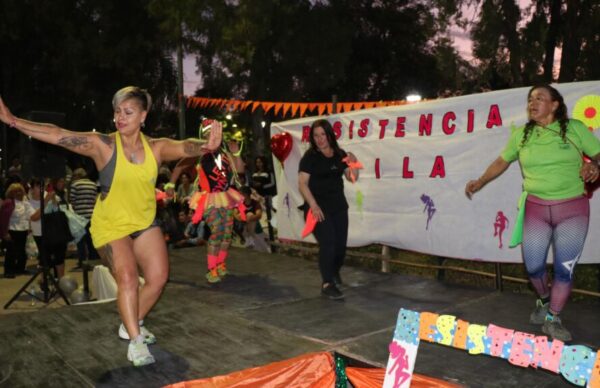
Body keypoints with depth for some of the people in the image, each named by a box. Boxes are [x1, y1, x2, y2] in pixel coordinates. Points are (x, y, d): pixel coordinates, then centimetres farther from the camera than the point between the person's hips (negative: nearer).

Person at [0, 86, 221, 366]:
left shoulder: (156, 148, -9)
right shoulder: (102, 145, -15)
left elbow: (185, 146, -25)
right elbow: (58, 135, -21)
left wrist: (206, 146, -48)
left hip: (145, 223, 4)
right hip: (110, 225, -4)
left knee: (158, 277, 2)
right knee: (127, 277, -17)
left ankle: (131, 325, 26)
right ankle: (135, 341, -1)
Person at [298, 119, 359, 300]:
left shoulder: (340, 154, 7)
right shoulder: (309, 156, -6)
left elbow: (352, 178, 9)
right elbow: (302, 184, -11)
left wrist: (353, 164, -11)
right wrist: (313, 206, -20)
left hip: (339, 206, 5)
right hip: (318, 208, -5)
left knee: (340, 244, 9)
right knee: (327, 243, -14)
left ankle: (334, 272, 37)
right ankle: (327, 284, -6)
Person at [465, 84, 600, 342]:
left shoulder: (574, 128, -3)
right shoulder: (521, 135, 4)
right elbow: (502, 161, 14)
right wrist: (480, 182, 7)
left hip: (573, 208, -2)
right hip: (536, 208, 2)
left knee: (565, 268, 0)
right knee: (533, 265, 2)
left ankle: (552, 319, 19)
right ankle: (544, 300, 35)